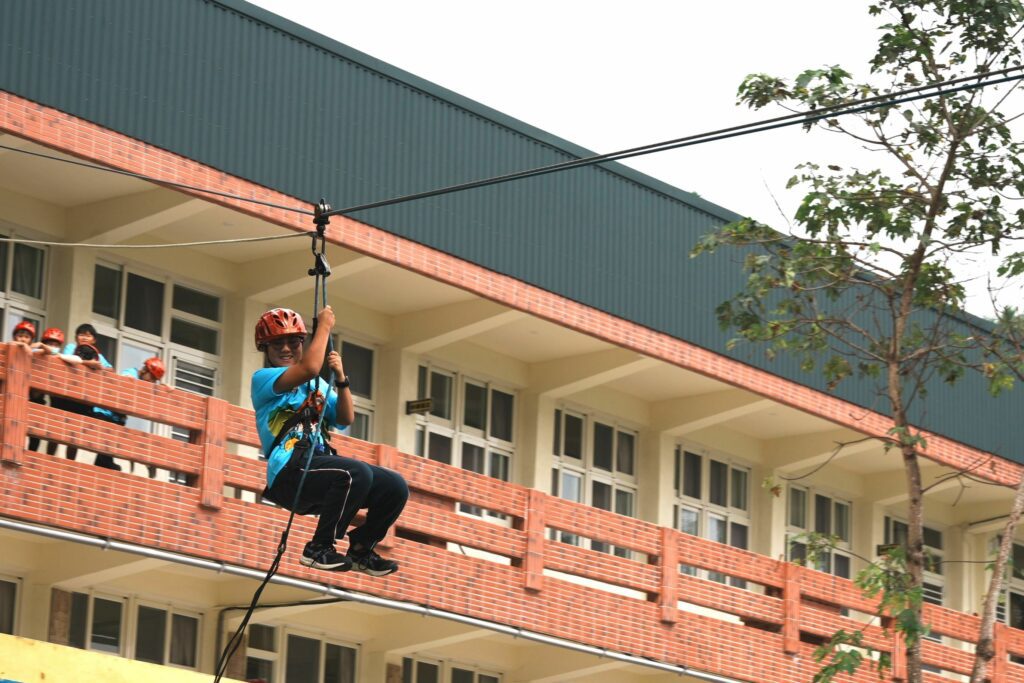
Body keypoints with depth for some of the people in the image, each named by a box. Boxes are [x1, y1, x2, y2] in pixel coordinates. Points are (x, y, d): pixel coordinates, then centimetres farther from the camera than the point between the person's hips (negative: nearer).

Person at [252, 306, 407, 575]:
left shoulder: (317, 384, 24)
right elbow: (309, 368, -16)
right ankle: (319, 548, -19)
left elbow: (345, 419, 13)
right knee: (357, 472, -33)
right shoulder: (262, 379, 3)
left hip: (320, 467, 7)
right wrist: (324, 327, -5)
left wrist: (340, 378, 0)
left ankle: (360, 550, 13)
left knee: (395, 487, -8)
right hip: (290, 472, -7)